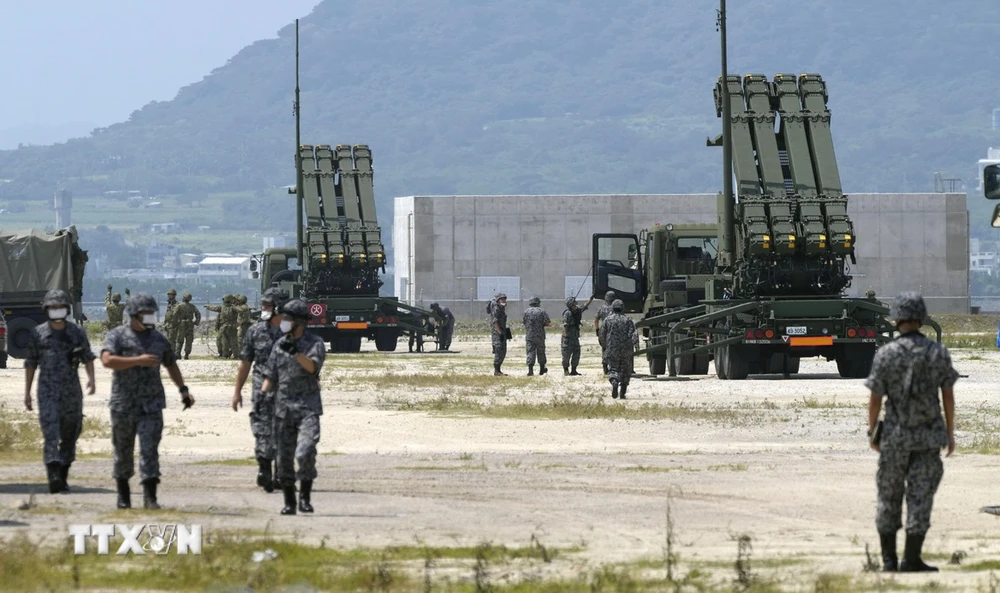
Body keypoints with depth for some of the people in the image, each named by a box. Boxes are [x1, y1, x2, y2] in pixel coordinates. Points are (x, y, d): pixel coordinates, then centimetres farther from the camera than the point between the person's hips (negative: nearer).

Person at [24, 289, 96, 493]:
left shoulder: (77, 333, 6)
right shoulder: (38, 334, 3)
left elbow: (88, 358, 7)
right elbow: (31, 363, 9)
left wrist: (91, 378, -11)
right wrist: (27, 392, 8)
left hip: (72, 392, 2)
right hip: (48, 392, -2)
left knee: (70, 436, 8)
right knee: (51, 433, -16)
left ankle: (63, 477, 23)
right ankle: (54, 477, -28)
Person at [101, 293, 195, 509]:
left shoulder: (158, 339, 11)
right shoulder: (117, 336, -2)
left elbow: (171, 364, 25)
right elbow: (107, 360, -19)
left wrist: (183, 390, 18)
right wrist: (138, 361, -22)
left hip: (151, 405, 2)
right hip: (123, 405, -2)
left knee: (149, 450, -10)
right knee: (123, 451, 9)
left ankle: (150, 497, -14)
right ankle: (123, 494, 25)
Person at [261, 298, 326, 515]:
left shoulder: (315, 343, -1)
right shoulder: (279, 345, 12)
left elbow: (312, 366, -18)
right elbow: (270, 375, 14)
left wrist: (295, 352, -30)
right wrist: (262, 394, -1)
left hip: (307, 409, -4)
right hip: (283, 408, 4)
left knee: (305, 453, -20)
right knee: (284, 458, 3)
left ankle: (304, 497, -5)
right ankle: (289, 502, 12)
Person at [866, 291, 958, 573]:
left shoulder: (885, 354, -9)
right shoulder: (939, 353, -4)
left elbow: (875, 399, -6)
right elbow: (948, 396, -1)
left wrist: (871, 431, 7)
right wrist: (950, 432, 9)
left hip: (895, 435, 0)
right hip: (929, 436, 0)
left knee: (889, 498, 12)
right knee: (920, 498, 1)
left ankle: (889, 558, 15)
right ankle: (911, 559, -3)